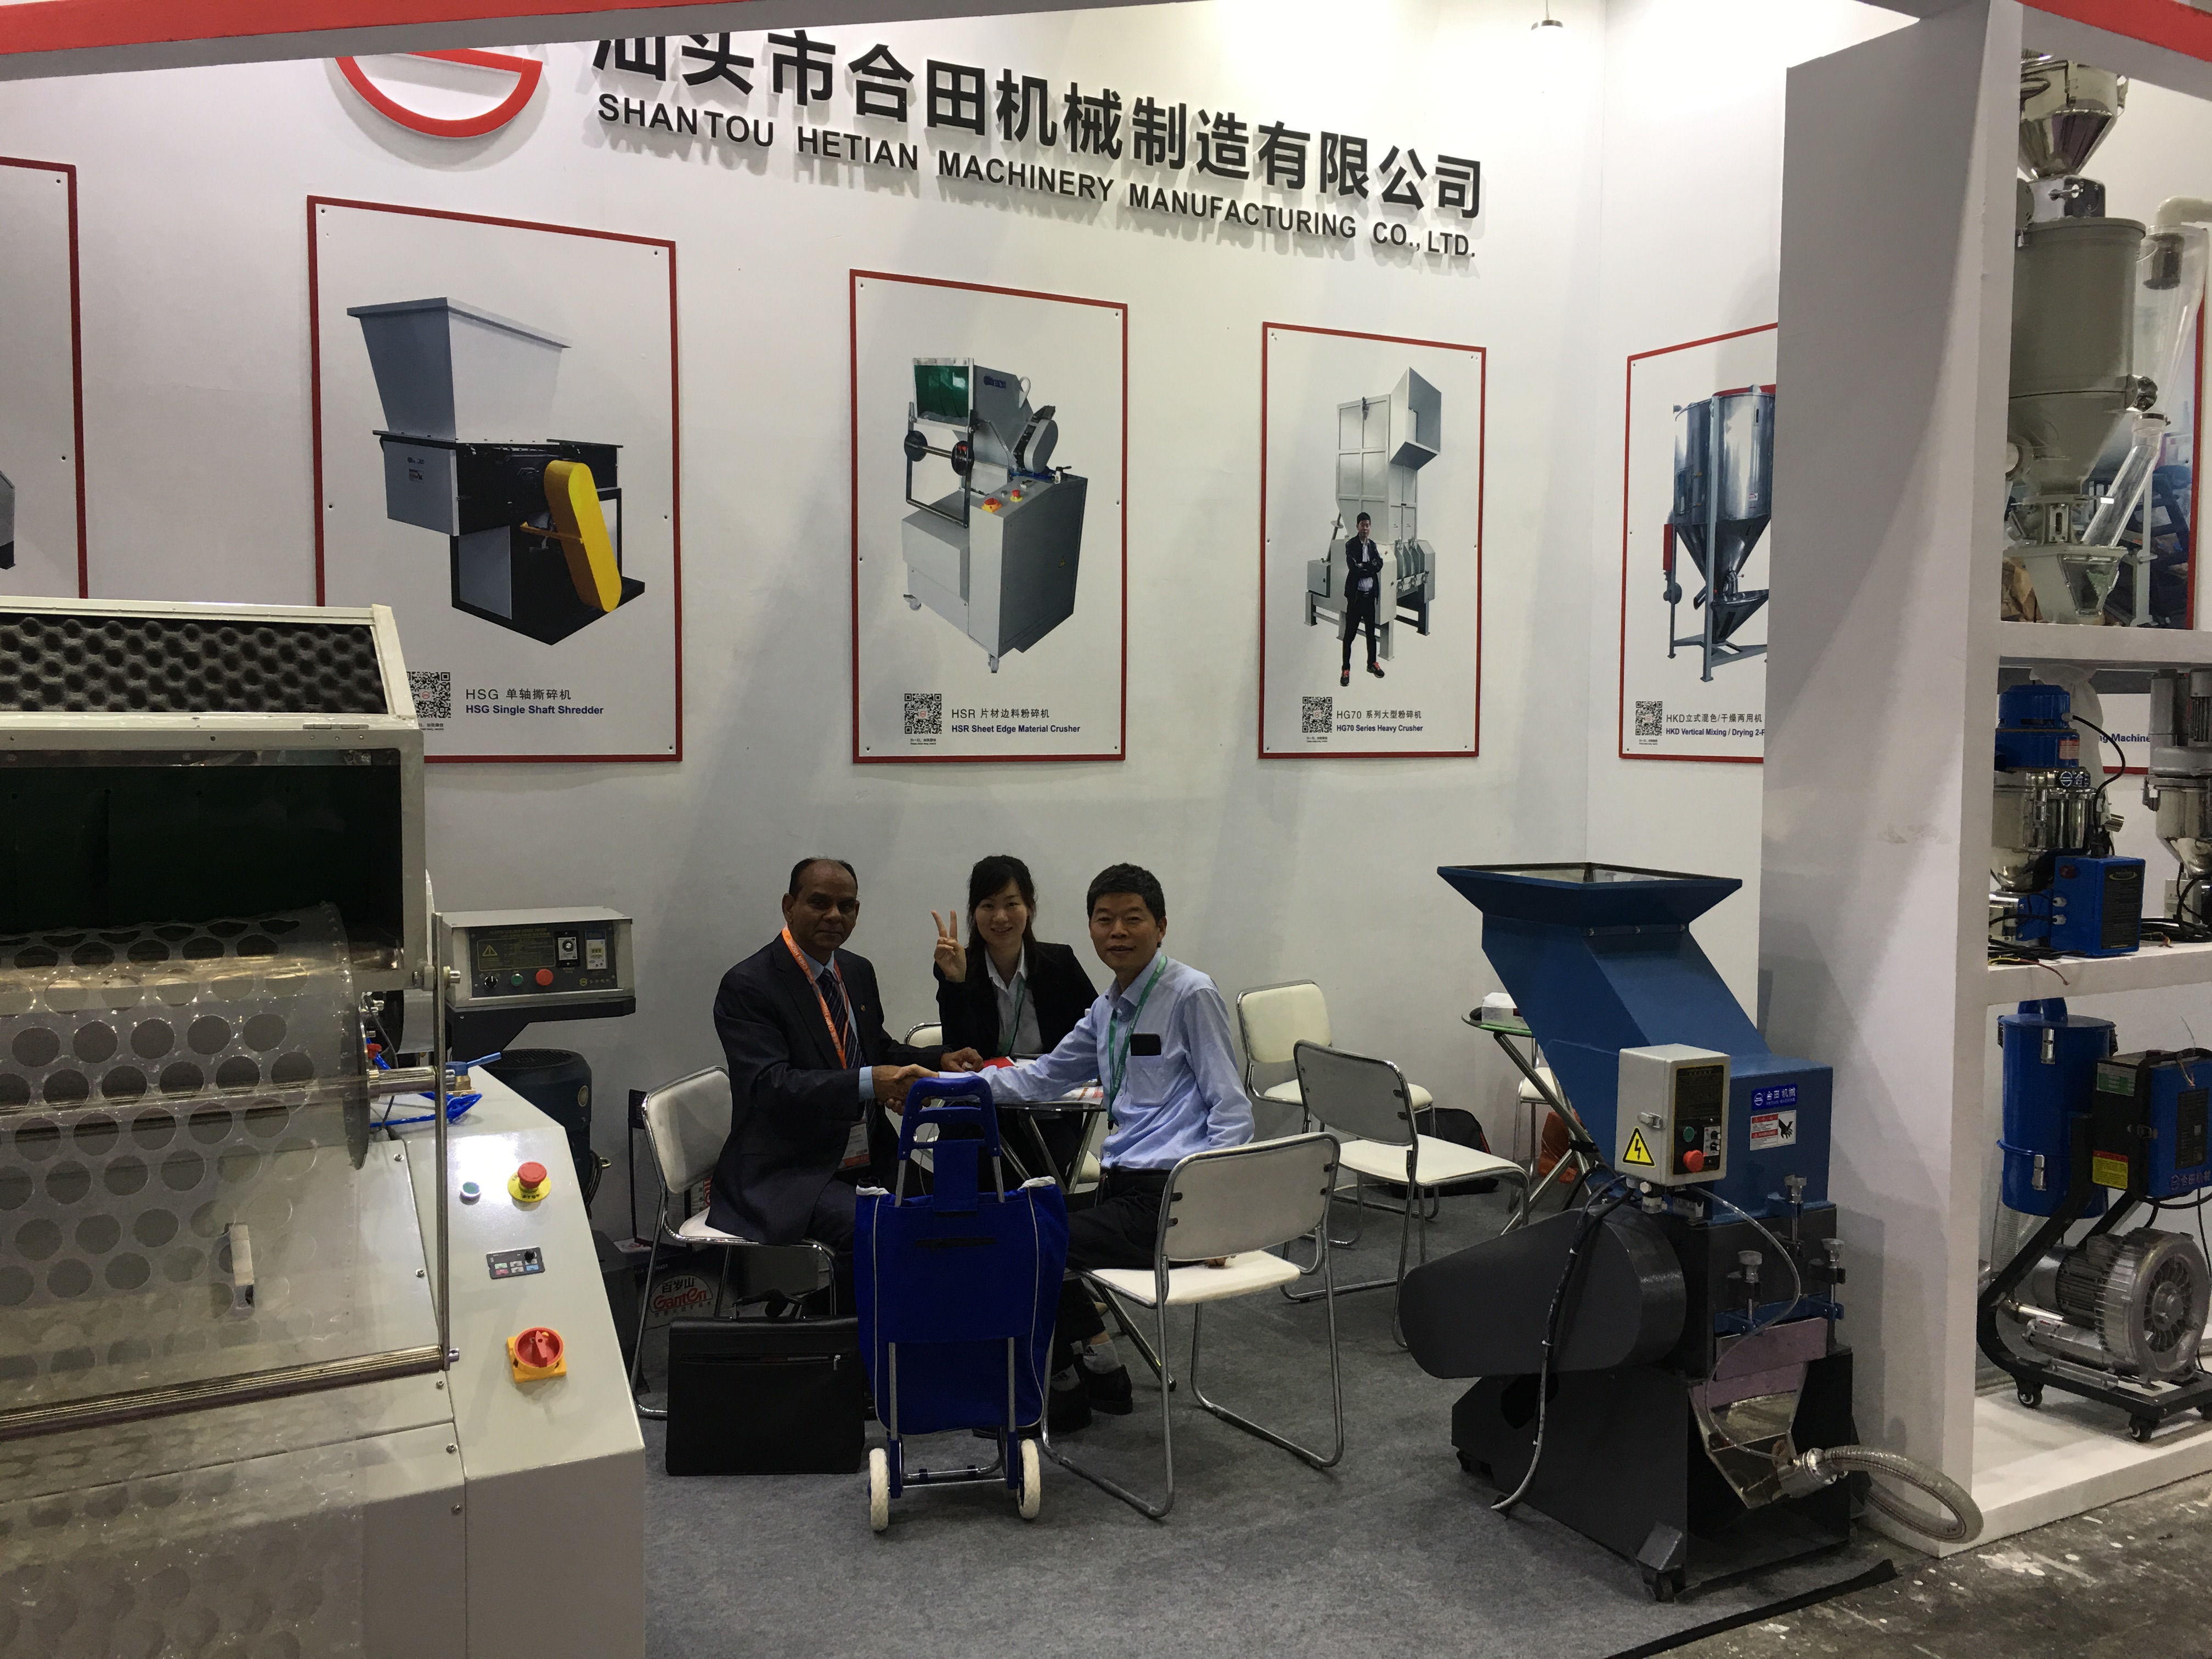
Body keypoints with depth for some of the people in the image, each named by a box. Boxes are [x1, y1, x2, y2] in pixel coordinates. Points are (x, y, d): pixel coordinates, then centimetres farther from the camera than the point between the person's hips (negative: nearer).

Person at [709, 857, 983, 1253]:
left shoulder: (858, 972, 13)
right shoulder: (747, 986, -11)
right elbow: (770, 1086, -22)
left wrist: (941, 1060, 3)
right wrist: (868, 1083, -34)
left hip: (867, 1163, 7)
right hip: (786, 1178, -7)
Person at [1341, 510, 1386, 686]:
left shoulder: (1372, 545, 8)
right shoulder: (1350, 545, -8)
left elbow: (1379, 565, -5)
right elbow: (1354, 568, -20)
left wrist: (1363, 567, -15)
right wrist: (1371, 566, -12)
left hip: (1370, 594, 5)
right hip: (1356, 594, -5)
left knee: (1371, 631, 16)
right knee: (1350, 633, -1)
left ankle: (1372, 663, 30)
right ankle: (1346, 670, 4)